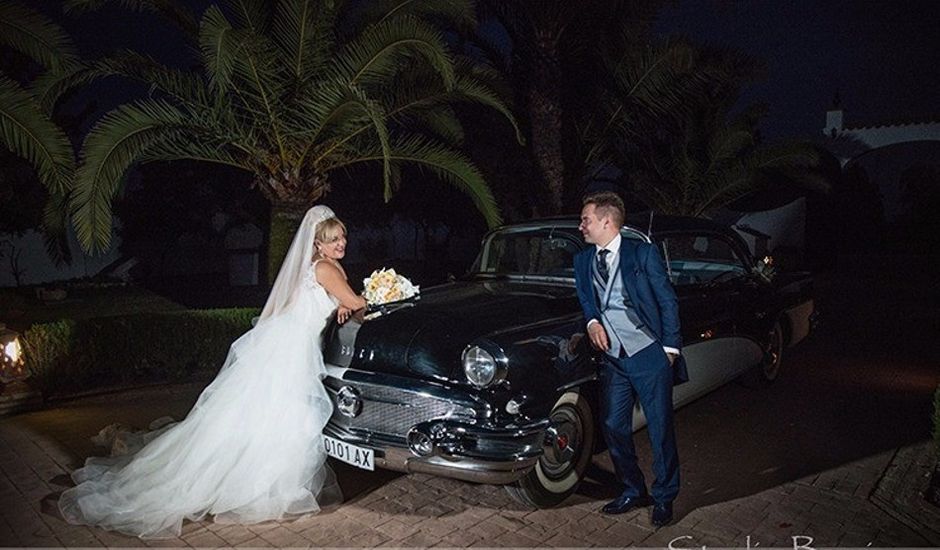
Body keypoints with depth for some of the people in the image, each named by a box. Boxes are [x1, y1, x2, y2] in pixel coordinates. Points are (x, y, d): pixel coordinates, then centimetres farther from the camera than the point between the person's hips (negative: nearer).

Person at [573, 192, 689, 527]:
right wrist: (592, 321, -6)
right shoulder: (583, 260, 9)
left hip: (649, 354, -5)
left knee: (660, 428, 3)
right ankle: (633, 491, 27)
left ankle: (664, 497, 21)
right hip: (613, 358, 5)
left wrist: (670, 348, -7)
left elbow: (668, 302, -3)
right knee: (614, 427, 8)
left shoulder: (642, 254, -5)